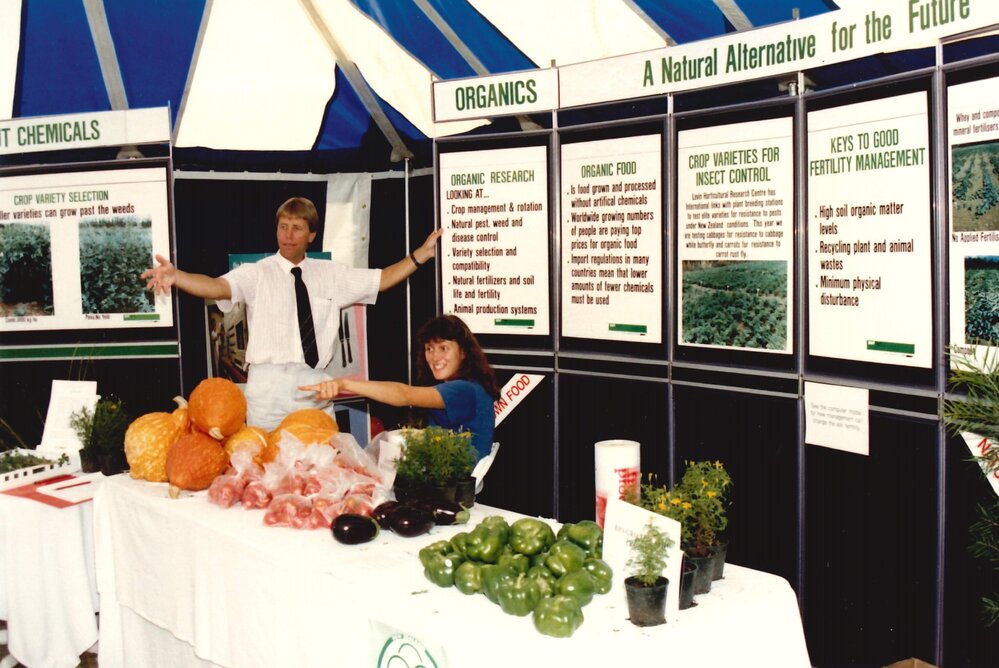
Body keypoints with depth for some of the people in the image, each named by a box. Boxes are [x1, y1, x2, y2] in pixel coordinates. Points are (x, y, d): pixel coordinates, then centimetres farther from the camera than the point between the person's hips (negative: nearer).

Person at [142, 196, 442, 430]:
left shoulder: (331, 274, 11)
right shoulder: (257, 274, 0)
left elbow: (382, 279, 13)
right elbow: (217, 286, -16)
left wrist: (421, 254, 3)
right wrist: (175, 276, -35)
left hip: (315, 383, 3)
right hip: (269, 384, -2)